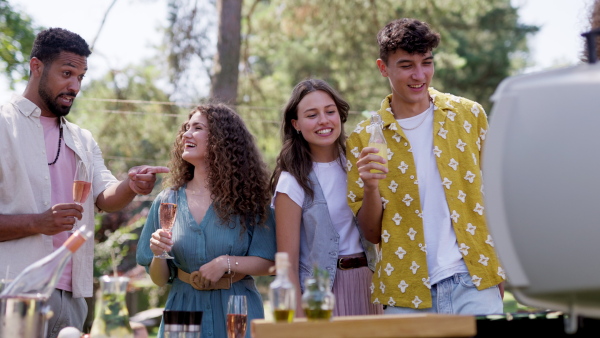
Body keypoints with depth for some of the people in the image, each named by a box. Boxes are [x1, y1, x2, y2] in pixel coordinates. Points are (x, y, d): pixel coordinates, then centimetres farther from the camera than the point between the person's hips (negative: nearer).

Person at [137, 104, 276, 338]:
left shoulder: (247, 197, -3)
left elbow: (268, 263, -5)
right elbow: (159, 279, 5)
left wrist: (226, 263, -19)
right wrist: (158, 254, -15)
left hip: (235, 311, -2)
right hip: (184, 309, 2)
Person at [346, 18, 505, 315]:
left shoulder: (469, 115, 7)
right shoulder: (363, 140, 3)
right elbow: (372, 234, 5)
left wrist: (502, 269, 3)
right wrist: (370, 188, -14)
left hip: (475, 283, 1)